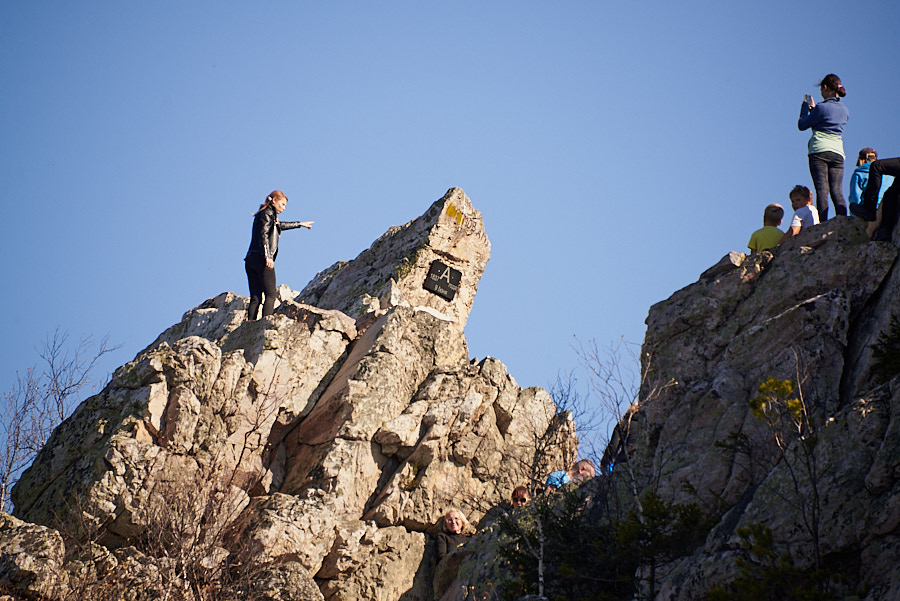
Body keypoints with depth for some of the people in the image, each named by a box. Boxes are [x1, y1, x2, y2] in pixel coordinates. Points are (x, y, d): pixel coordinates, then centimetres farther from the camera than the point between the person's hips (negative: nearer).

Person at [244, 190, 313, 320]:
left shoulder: (266, 215, 25)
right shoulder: (267, 214, -3)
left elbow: (280, 225, 43)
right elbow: (263, 235, -17)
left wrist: (300, 224, 54)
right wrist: (268, 256, -26)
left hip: (250, 260, 9)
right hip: (261, 259, -9)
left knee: (255, 299, 2)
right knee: (270, 295, -10)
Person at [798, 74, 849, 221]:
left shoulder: (822, 107, -5)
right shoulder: (845, 110, 15)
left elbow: (802, 125, 3)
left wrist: (805, 106, 17)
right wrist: (813, 109, 30)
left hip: (819, 151, -5)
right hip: (838, 152, 5)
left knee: (822, 190, -11)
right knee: (837, 191, -2)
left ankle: (822, 224, -20)